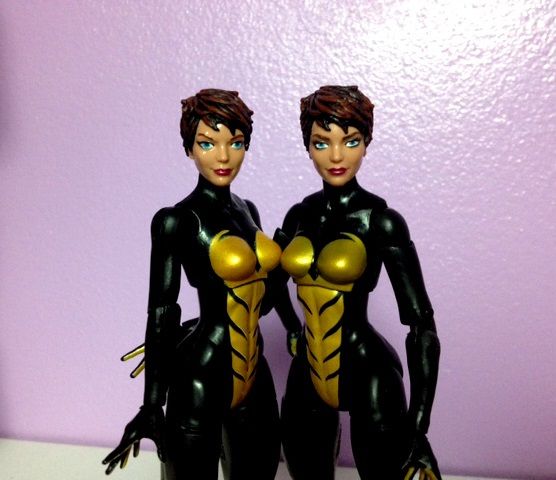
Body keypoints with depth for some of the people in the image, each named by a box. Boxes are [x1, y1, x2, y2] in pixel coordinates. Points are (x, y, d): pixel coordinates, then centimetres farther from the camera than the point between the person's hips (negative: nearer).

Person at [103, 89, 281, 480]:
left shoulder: (246, 210, 7)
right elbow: (161, 313, -13)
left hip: (254, 368, 7)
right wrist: (152, 405, -13)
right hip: (203, 373, -7)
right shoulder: (176, 220, -13)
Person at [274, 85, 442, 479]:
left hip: (367, 371, -5)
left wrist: (417, 428, -17)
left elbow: (421, 324, -14)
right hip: (307, 370, 5)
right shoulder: (301, 214, 3)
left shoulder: (381, 220, -12)